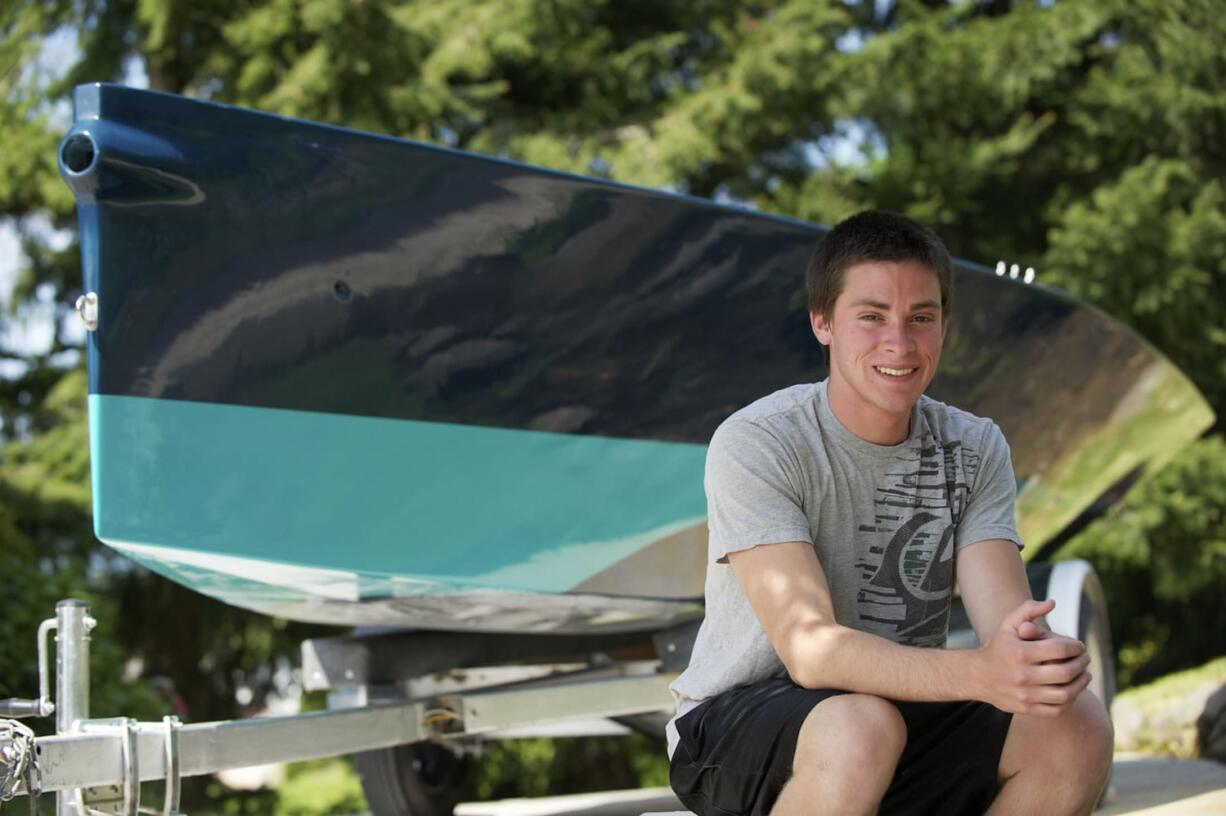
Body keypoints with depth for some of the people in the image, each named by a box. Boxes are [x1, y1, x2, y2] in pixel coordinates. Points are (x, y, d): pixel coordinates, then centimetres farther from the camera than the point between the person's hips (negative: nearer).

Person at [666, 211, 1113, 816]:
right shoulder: (753, 444, -17)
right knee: (861, 728, -37)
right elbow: (810, 649, -27)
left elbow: (1010, 621, -12)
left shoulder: (976, 450, 1)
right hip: (734, 723, -5)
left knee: (1078, 726, -20)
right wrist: (978, 673, -43)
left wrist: (1046, 658, -38)